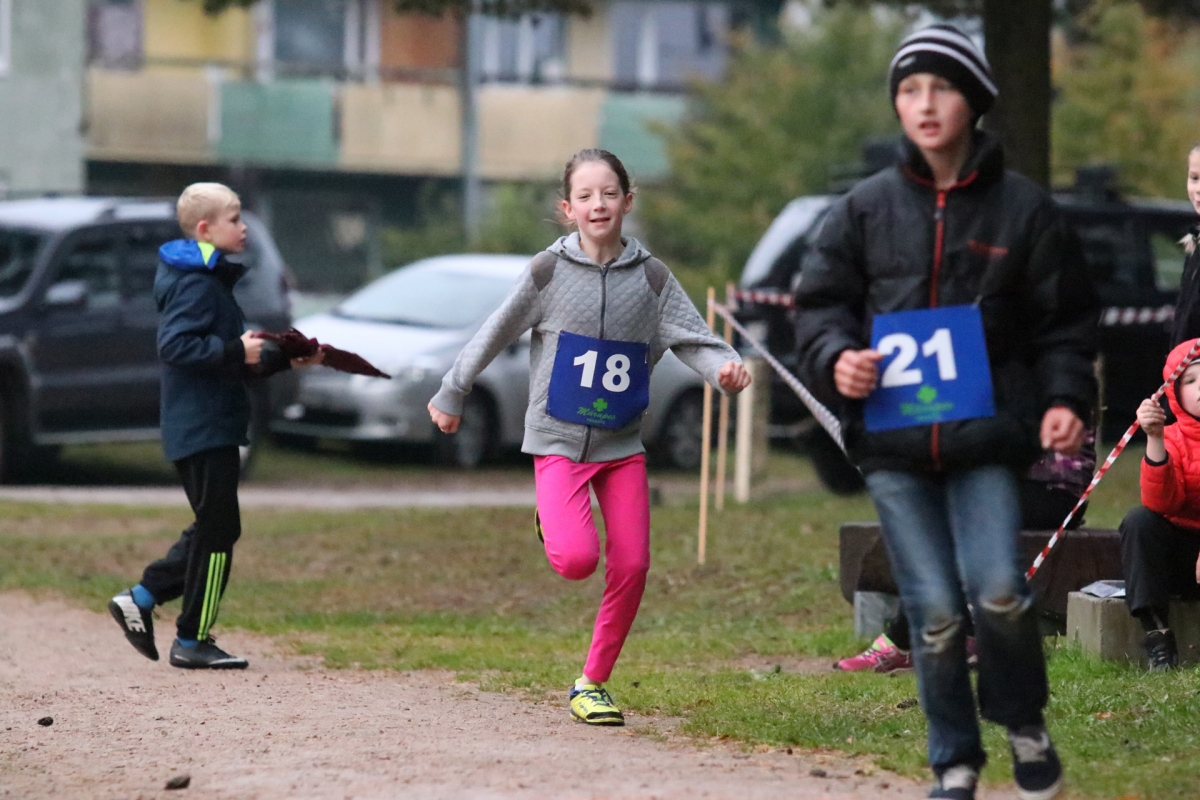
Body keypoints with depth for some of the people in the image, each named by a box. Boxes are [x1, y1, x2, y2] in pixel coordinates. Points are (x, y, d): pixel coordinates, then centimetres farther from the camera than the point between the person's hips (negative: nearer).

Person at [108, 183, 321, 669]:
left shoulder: (212, 280, 18)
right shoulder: (197, 283, -14)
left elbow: (238, 364, 22)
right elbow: (175, 346, -26)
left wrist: (286, 359, 12)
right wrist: (237, 351, -27)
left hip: (209, 426, 10)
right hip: (204, 427, -10)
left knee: (212, 531, 15)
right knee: (217, 530, -4)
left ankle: (140, 600, 17)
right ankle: (193, 641, 2)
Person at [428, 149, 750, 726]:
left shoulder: (650, 277, 2)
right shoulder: (549, 272, -4)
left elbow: (692, 337, -6)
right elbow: (494, 336, 4)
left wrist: (724, 367, -27)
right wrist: (450, 396, 11)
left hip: (623, 442, 3)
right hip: (558, 439, -3)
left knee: (632, 567, -3)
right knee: (577, 559, -21)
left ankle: (593, 683, 11)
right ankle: (552, 522, 16)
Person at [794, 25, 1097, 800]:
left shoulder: (1023, 207, 3)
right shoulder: (865, 209, 8)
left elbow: (1066, 322, 7)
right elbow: (821, 303, 12)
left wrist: (1065, 400, -8)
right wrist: (836, 358, -8)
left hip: (987, 438, -2)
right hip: (894, 444, 2)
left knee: (997, 591, -17)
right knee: (935, 613, 0)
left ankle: (1025, 721, 11)